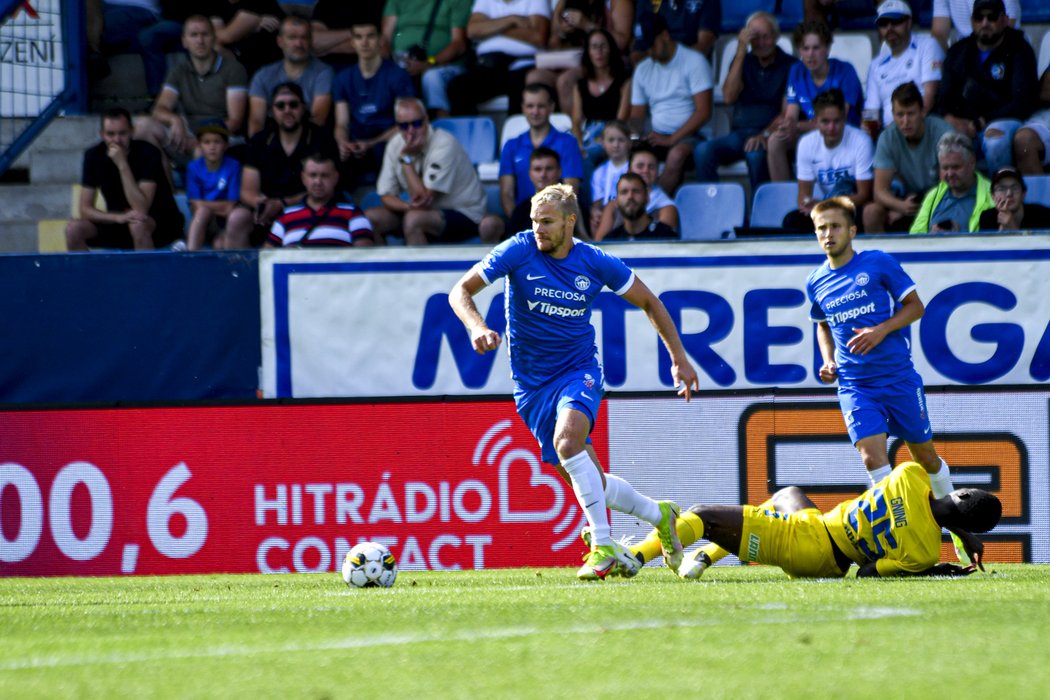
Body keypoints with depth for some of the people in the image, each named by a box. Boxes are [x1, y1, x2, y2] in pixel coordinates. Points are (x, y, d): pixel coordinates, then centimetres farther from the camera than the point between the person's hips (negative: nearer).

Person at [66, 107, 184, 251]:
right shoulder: (94, 156, -6)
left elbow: (141, 210, -29)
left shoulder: (148, 153, -19)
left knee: (137, 225, -38)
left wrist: (122, 164, -32)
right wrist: (119, 217, -25)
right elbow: (85, 209, -8)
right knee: (73, 229, -19)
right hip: (117, 224, 4)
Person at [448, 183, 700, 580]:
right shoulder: (519, 251, -10)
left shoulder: (595, 264, -8)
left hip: (579, 372, -2)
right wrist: (477, 327, -30)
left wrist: (679, 359, 5)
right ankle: (659, 515, 27)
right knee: (589, 483, 1)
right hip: (532, 383, 2)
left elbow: (649, 302, 7)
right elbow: (460, 291, -9)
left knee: (568, 442, -34)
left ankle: (603, 547, -29)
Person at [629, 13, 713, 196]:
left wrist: (671, 139, -18)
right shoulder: (643, 69, 15)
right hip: (658, 137, 5)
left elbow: (703, 112, -11)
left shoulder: (694, 62, -4)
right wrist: (634, 136, -7)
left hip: (688, 136, -5)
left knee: (676, 155, -39)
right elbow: (637, 115, 17)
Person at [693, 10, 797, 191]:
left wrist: (766, 134, -23)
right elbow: (729, 97, -2)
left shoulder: (790, 66, 3)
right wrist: (741, 53, -6)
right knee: (703, 151, -26)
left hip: (771, 134, -4)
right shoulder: (743, 62, 15)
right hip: (739, 133, 4)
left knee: (756, 154, -39)